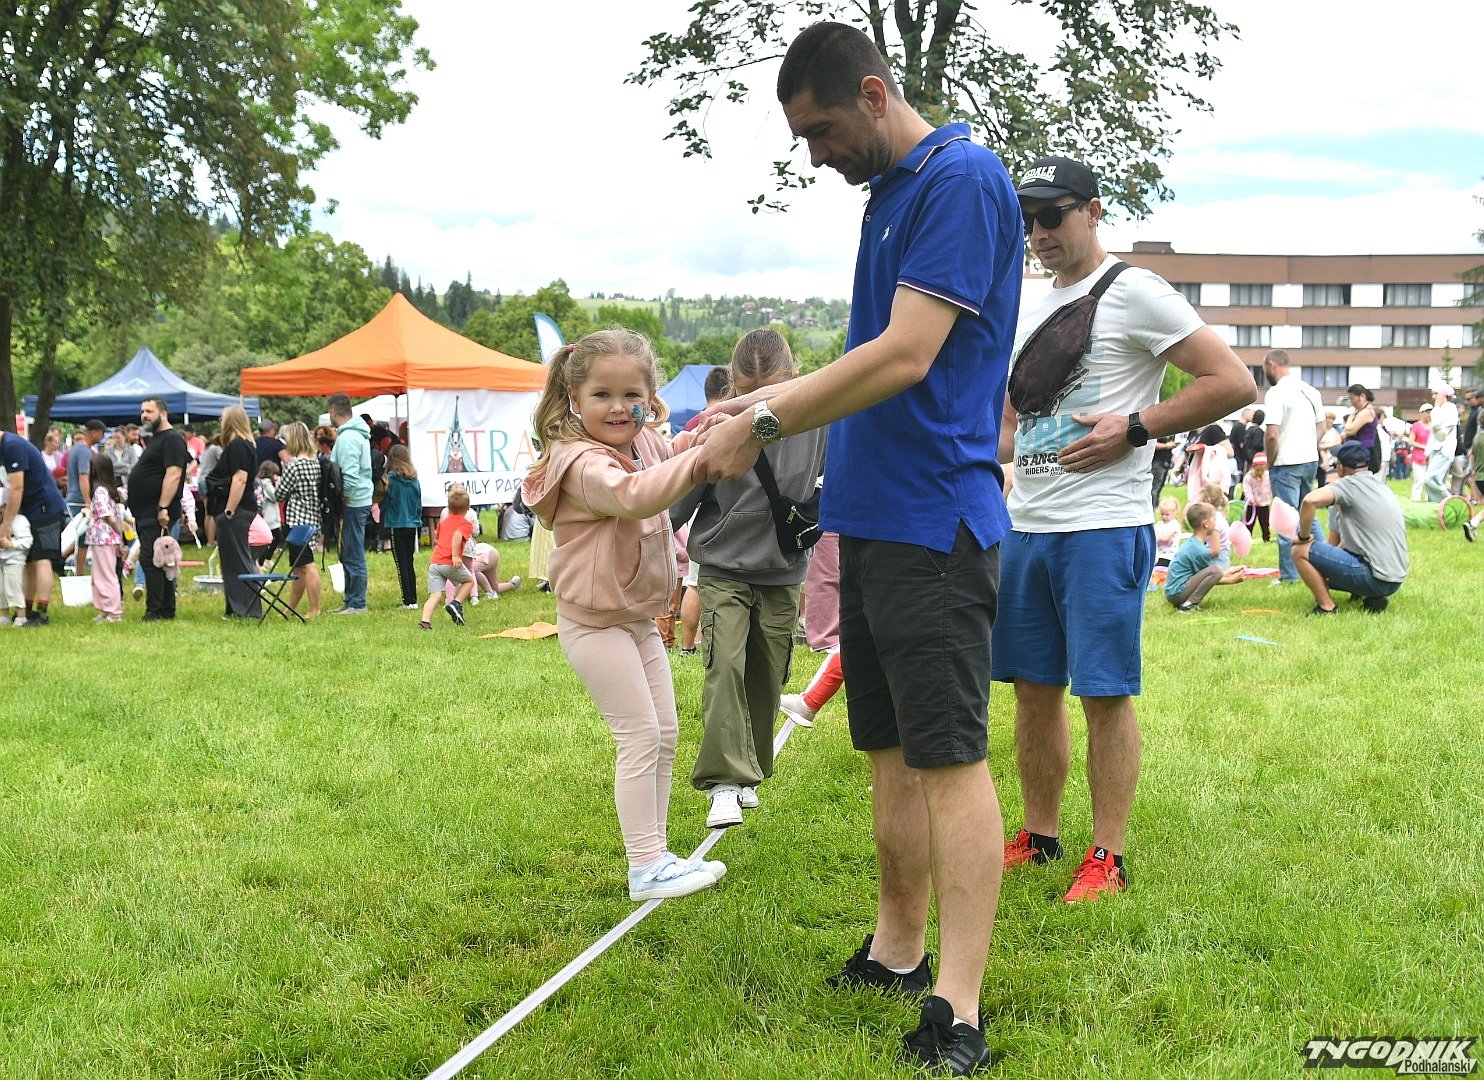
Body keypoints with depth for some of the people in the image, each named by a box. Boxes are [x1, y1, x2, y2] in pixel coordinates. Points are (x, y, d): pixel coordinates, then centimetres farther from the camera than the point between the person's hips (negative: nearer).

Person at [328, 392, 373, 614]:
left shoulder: (347, 438, -17)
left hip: (353, 504, -10)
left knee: (353, 555, -5)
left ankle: (357, 604, -2)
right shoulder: (359, 434, 15)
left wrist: (340, 502, -14)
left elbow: (350, 477, -23)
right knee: (348, 554, 15)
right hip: (360, 501, 10)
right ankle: (351, 601, 21)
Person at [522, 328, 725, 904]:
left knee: (665, 733, 12)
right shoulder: (584, 464, -26)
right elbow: (633, 495, -46)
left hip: (639, 616, 9)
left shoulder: (646, 443, 3)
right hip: (595, 623, -9)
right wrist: (698, 460, -57)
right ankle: (646, 868, -3)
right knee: (641, 736, -9)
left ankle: (655, 850, 22)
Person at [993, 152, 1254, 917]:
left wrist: (1133, 428, -14)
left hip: (1102, 529, -8)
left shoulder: (1132, 294, -7)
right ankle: (1039, 836, 23)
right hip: (1026, 524, 8)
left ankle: (1107, 857, 4)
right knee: (1033, 687, 12)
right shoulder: (1028, 313, 17)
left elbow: (1234, 383, -12)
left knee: (1105, 693, -3)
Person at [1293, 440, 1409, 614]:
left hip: (1375, 578, -9)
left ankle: (1326, 607, -2)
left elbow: (1310, 500, -28)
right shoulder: (1381, 485, 18)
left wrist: (1304, 536, -13)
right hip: (1396, 579, 9)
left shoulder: (1351, 484, -10)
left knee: (1301, 551, -5)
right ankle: (1373, 597, 12)